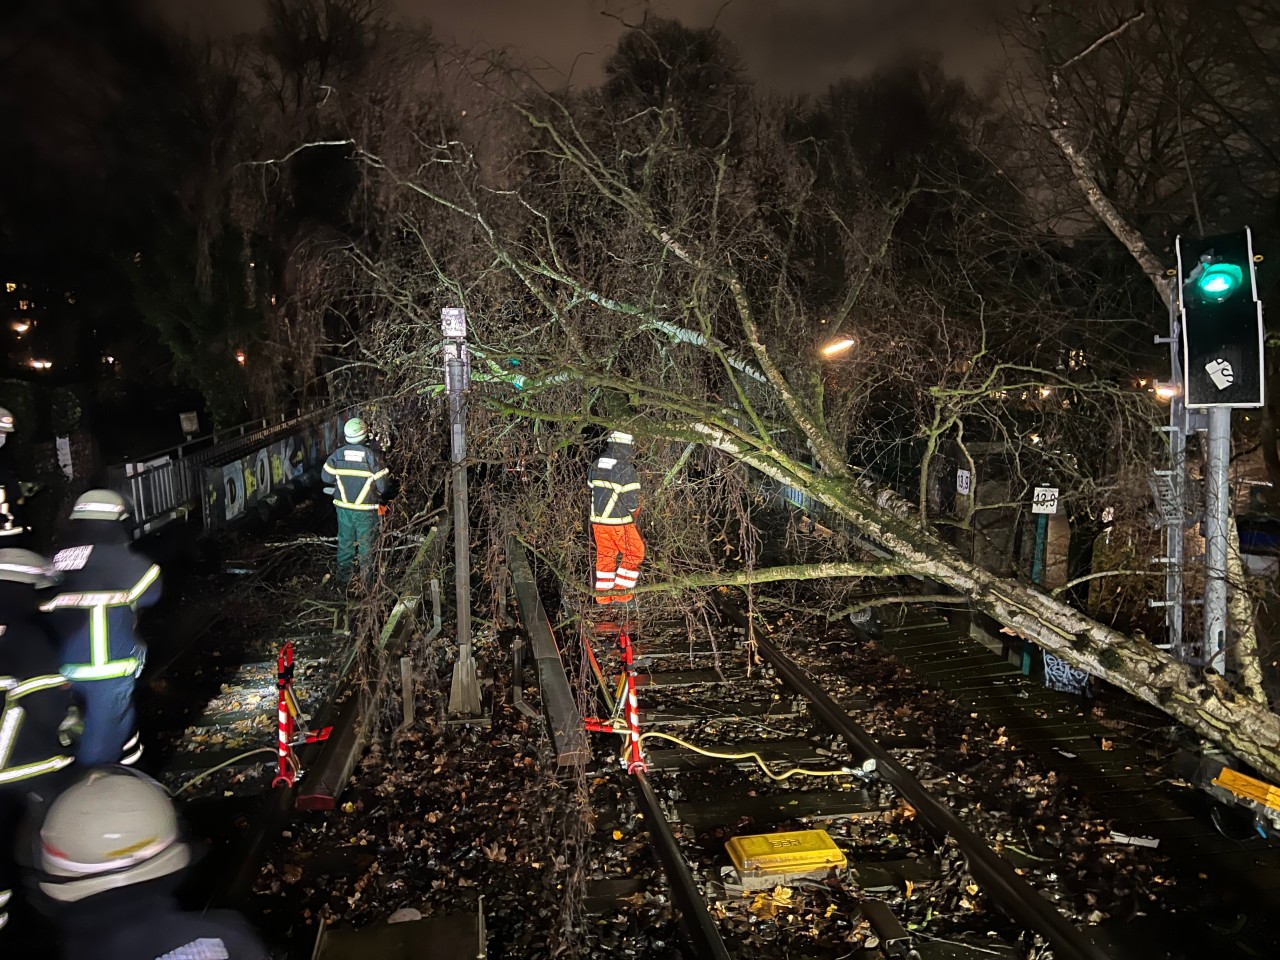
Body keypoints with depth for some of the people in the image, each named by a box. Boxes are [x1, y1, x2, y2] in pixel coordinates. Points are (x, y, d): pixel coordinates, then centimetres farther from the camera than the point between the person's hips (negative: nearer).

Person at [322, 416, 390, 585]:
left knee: (345, 543, 16)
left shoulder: (338, 454, -8)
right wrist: (378, 494, 8)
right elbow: (382, 484, -13)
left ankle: (342, 579, 26)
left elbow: (326, 475, 3)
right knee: (366, 546, 10)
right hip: (366, 509, -3)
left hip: (343, 508, 3)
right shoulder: (371, 455, -17)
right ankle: (366, 581, 18)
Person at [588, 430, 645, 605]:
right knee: (633, 554, 10)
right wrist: (633, 511, 4)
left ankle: (602, 595, 22)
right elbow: (632, 500, -17)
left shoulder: (595, 466, 3)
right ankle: (620, 594, 8)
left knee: (604, 556, 17)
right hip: (620, 522, -6)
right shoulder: (626, 469, -17)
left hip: (597, 520, 6)